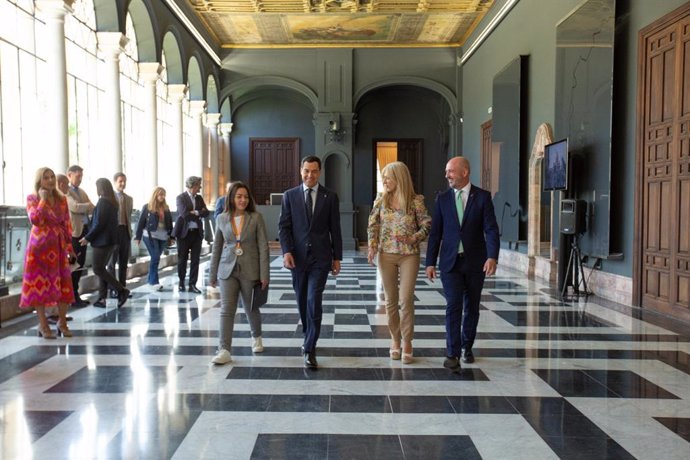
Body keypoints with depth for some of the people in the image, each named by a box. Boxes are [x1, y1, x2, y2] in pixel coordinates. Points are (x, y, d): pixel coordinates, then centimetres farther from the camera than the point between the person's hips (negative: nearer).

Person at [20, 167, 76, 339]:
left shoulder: (62, 199, 9)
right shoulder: (32, 198, -2)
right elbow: (35, 220, -18)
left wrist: (69, 246, 7)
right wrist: (43, 199, -15)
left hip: (58, 246, 4)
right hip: (40, 246, -4)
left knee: (63, 283, 3)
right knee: (40, 283, 0)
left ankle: (62, 322, 16)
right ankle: (43, 325, 8)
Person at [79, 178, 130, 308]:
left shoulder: (102, 202, -14)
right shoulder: (113, 202, 11)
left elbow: (99, 224, -19)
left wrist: (87, 238, -11)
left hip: (102, 240, -9)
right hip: (110, 240, 9)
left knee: (98, 269, -2)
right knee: (101, 268, 12)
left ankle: (122, 290, -7)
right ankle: (102, 298, 12)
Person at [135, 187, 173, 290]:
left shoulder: (166, 208, 9)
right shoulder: (147, 207, -3)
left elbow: (170, 223, 12)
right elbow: (141, 222, -3)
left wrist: (171, 236, 10)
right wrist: (138, 236, -5)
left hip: (163, 237, 4)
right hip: (150, 236, -4)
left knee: (156, 258, 9)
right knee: (155, 257, -11)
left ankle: (150, 279, 21)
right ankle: (154, 282, -7)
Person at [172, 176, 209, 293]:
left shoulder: (199, 198, 11)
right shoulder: (181, 197, -7)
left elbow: (206, 213, 1)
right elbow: (185, 214, -19)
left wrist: (195, 213, -12)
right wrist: (199, 213, -9)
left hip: (197, 232, 4)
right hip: (184, 232, -4)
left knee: (195, 260, 2)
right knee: (182, 259, 6)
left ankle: (192, 284, 8)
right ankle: (181, 282, 21)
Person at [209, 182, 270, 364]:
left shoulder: (256, 218, -4)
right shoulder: (222, 219, 4)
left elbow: (263, 247, -6)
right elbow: (217, 247, 10)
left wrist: (264, 275, -11)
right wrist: (212, 274, 11)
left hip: (250, 270, -1)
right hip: (228, 270, 2)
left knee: (251, 308, 13)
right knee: (226, 309, -6)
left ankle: (256, 338, 39)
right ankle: (224, 351, -4)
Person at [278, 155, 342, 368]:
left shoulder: (330, 196, 3)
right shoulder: (290, 195, 4)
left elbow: (335, 229, 4)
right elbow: (284, 226, 2)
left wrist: (337, 257, 3)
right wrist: (286, 251, -11)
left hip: (320, 257, -2)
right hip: (298, 257, 2)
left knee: (314, 301, -10)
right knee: (302, 301, 13)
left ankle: (310, 349, -5)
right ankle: (309, 337, 34)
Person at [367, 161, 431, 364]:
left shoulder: (416, 201, -5)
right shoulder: (381, 200, 3)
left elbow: (426, 225, -2)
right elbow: (372, 225, 8)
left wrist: (412, 238, -17)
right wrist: (372, 247, -4)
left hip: (409, 255, -3)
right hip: (386, 255, 3)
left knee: (406, 299, -6)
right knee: (391, 300, 8)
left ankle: (407, 342, 7)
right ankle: (395, 339, 22)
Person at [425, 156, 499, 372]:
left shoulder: (482, 197, -2)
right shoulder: (442, 198, 3)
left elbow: (491, 229, -9)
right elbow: (435, 232, 4)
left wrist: (492, 256, -23)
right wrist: (430, 262, 1)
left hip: (475, 262, 0)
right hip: (450, 262, 0)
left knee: (471, 307, 11)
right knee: (453, 306, -8)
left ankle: (467, 347, 28)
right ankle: (452, 353, -6)